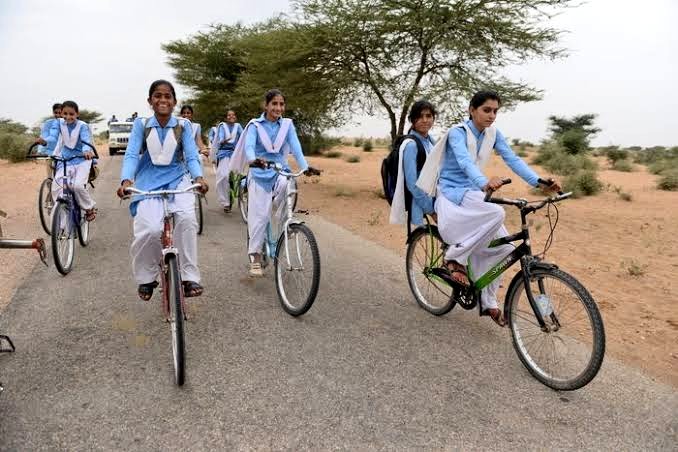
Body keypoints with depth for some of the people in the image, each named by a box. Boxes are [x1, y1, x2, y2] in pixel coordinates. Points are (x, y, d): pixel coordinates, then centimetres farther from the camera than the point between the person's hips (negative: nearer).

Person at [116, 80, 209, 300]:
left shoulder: (183, 125, 0)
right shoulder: (141, 124, 0)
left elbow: (192, 156, -5)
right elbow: (131, 155, -7)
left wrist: (199, 177, -26)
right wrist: (126, 180, -26)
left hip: (177, 179, 0)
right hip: (149, 182, 0)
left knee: (187, 217, -30)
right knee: (150, 230, -22)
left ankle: (189, 277, -16)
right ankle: (146, 278, 7)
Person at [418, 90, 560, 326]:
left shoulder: (493, 134, 4)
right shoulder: (457, 133, -15)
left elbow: (513, 159, -7)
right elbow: (465, 161, -34)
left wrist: (539, 180, -22)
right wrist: (485, 183, -53)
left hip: (473, 193, 7)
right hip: (452, 193, -6)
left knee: (504, 246, -6)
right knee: (496, 213, -33)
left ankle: (488, 302, 10)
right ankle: (455, 257, -15)